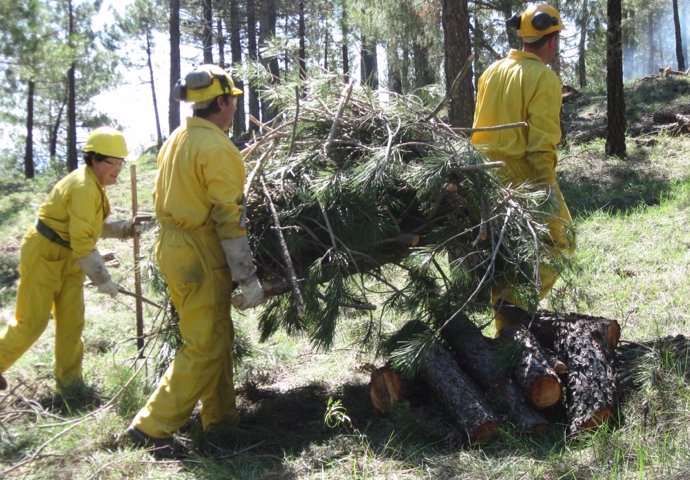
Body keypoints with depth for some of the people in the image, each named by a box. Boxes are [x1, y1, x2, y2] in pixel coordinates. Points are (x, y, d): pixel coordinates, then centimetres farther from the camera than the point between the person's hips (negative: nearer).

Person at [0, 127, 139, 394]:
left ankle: (69, 381, 15)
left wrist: (124, 228, -9)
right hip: (43, 256, -9)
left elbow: (97, 226, 10)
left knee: (72, 321, 7)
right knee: (32, 323, -3)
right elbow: (82, 242, -25)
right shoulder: (83, 187, -24)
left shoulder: (93, 185, 6)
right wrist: (102, 279, -22)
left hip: (68, 258, 9)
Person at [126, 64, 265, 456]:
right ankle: (153, 427, -1)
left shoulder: (177, 140, 12)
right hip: (201, 255, -9)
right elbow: (230, 219, -19)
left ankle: (222, 421, 25)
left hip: (174, 246, 9)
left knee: (219, 338, 17)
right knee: (205, 347, -3)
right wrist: (248, 278, -16)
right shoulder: (218, 149, -16)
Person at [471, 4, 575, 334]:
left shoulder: (491, 72, 10)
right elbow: (541, 143, -18)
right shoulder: (543, 77, -12)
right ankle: (519, 306, -7)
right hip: (524, 179, -7)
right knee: (558, 241, 7)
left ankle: (504, 326, 21)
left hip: (489, 179, 7)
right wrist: (548, 190, -17)